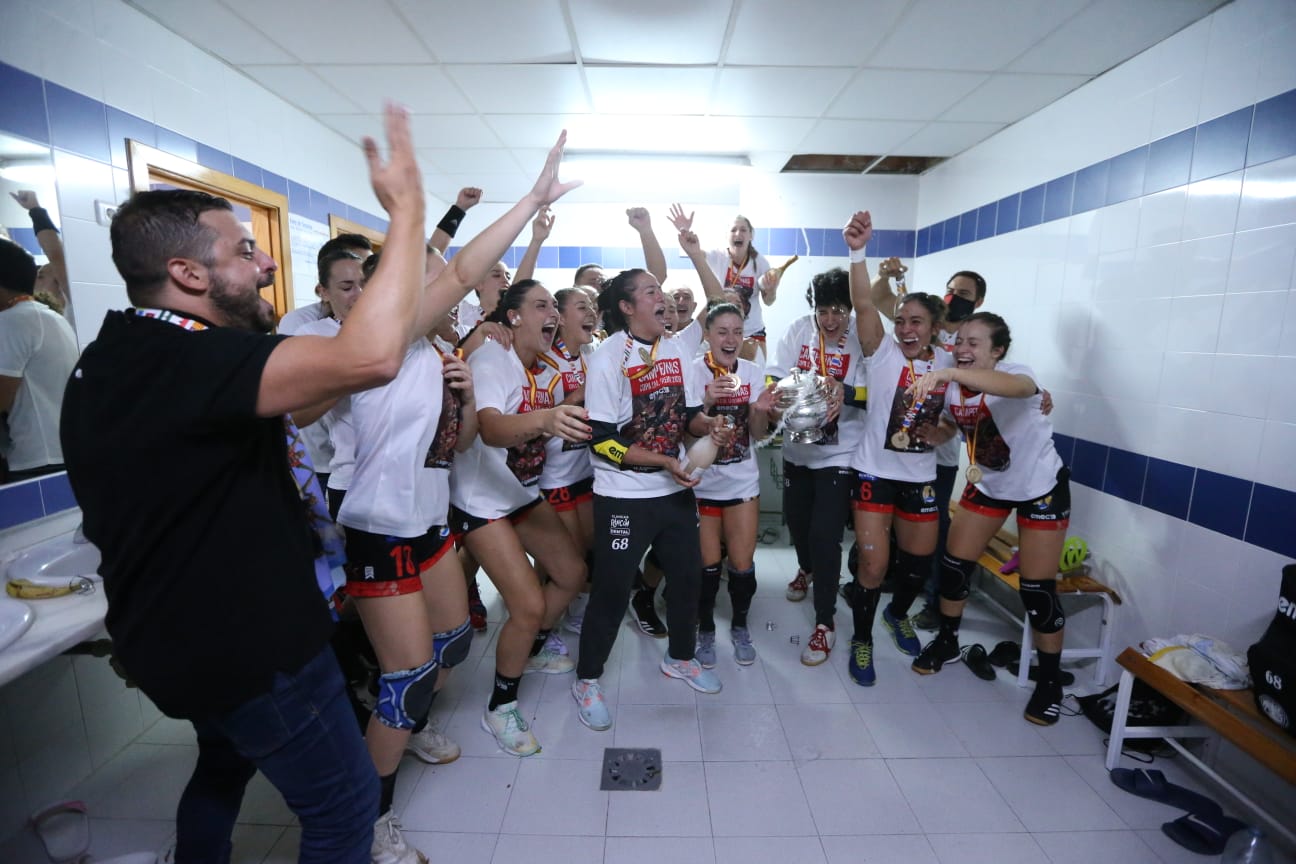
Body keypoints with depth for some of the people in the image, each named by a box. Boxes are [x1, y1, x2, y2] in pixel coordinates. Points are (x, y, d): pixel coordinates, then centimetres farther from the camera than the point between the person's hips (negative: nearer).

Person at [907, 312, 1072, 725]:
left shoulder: (1016, 374, -28)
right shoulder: (952, 387, -11)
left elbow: (1016, 387, -54)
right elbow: (948, 428, 6)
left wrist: (948, 372, -68)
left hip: (1041, 486, -5)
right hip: (987, 485, 5)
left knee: (1038, 590, -2)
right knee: (954, 566, 5)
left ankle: (1050, 680, 22)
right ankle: (947, 642, 30)